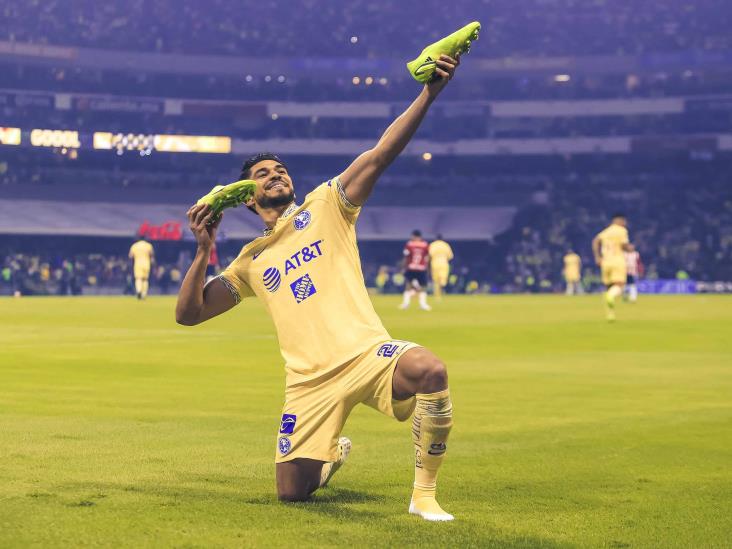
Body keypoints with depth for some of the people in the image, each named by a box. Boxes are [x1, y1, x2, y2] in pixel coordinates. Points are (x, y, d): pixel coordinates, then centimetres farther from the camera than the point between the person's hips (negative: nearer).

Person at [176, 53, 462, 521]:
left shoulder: (326, 207, 11)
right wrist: (203, 251, 2)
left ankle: (425, 492, -17)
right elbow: (189, 313, 16)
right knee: (292, 491, -1)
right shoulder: (250, 262, 19)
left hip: (366, 354, -3)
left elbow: (381, 154, -2)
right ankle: (334, 453, 37)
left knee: (430, 370, -36)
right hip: (311, 381, 3)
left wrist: (429, 93, -14)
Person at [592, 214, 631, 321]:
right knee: (619, 286, -13)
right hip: (618, 260, -5)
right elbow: (623, 245, -12)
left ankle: (610, 314, 8)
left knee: (609, 287, 14)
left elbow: (595, 241, 4)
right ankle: (611, 296, -48)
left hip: (605, 261, 5)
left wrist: (597, 256, 2)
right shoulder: (622, 231, 1)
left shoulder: (605, 231, 17)